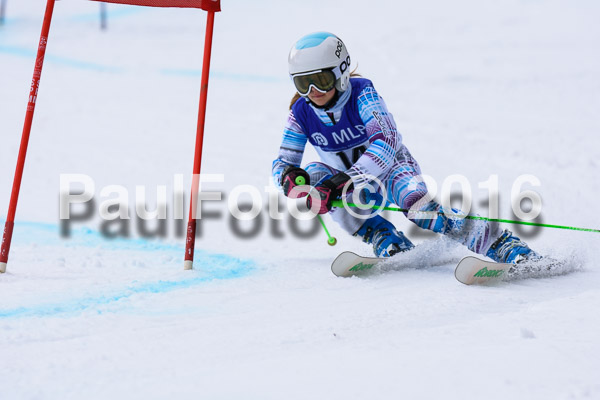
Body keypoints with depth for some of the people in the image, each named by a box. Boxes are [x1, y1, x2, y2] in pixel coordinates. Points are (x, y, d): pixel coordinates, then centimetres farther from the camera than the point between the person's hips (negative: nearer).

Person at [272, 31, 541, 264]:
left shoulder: (361, 92, -25)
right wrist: (290, 177, -36)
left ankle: (506, 247, -34)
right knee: (315, 176, -28)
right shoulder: (301, 113, -13)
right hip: (349, 181, 4)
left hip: (392, 167, -4)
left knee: (418, 207, -35)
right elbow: (283, 161, -9)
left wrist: (344, 182, -51)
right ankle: (389, 244, -24)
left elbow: (387, 141, -39)